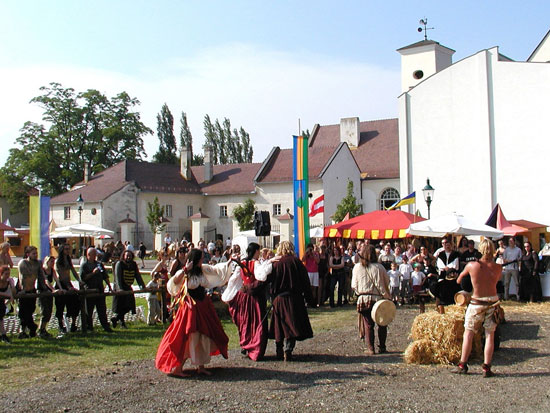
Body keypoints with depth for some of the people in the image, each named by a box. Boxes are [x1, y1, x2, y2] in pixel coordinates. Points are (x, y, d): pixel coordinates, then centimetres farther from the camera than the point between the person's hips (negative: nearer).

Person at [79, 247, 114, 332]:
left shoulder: (99, 264, 15)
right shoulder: (84, 265, 0)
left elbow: (105, 276, 17)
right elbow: (82, 277, -12)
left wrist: (109, 286, 11)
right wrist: (93, 273, -18)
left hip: (100, 290, 4)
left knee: (102, 309, 3)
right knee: (89, 310, 4)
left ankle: (106, 326, 5)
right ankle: (89, 327, 15)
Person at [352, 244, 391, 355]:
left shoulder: (357, 267, -3)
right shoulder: (379, 267, -8)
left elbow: (354, 285, 3)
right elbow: (386, 282, -1)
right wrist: (387, 296, 11)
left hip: (363, 299, 1)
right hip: (378, 298, -1)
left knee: (368, 325, 8)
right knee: (382, 323, 13)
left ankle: (370, 348, 7)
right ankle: (382, 347, 15)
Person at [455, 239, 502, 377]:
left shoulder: (471, 265, -11)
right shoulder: (498, 267, -8)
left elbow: (461, 275, 9)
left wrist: (458, 281, 32)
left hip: (476, 303, -1)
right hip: (493, 302, 1)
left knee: (468, 333, 9)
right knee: (490, 335, 7)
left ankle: (462, 365, 12)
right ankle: (486, 368, 4)